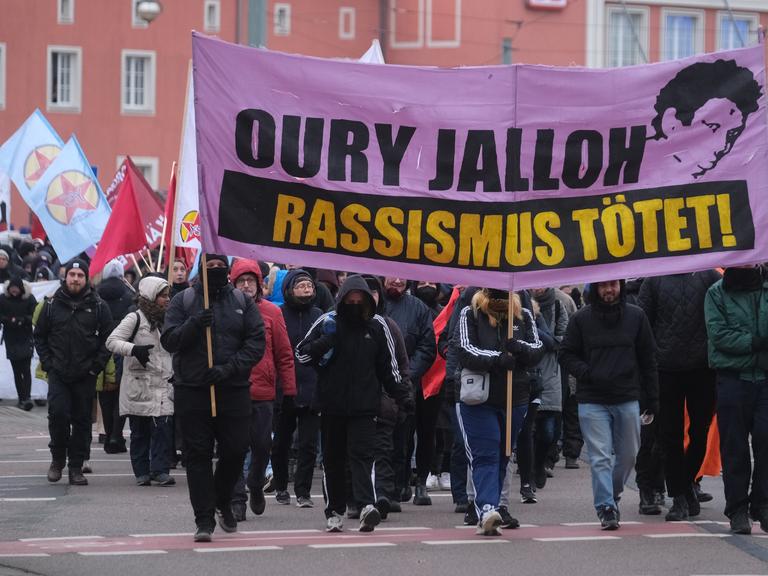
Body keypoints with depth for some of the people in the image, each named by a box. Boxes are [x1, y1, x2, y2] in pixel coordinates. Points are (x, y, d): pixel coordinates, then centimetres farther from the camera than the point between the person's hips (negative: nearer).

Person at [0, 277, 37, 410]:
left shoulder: (29, 298, -3)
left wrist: (22, 320, -21)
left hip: (26, 339, -2)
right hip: (11, 339, 2)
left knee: (26, 368, -12)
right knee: (17, 370, 4)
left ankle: (27, 397, -18)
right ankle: (22, 398, 9)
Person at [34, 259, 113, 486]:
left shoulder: (98, 306, 4)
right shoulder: (52, 305, 7)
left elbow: (108, 339, 4)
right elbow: (39, 336, 13)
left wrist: (96, 365, -4)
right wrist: (47, 362, 1)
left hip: (85, 375, 0)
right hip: (58, 373, 0)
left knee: (82, 420, 2)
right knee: (58, 413, -12)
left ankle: (76, 467, 10)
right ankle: (57, 459, 7)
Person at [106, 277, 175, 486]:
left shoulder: (166, 320, 17)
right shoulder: (135, 319, -4)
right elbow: (111, 341, -13)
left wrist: (174, 373, 16)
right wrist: (134, 349, -28)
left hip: (163, 385, 5)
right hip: (138, 384, -5)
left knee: (164, 427, -10)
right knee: (139, 430, 2)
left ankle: (160, 470, -7)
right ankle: (142, 472, 10)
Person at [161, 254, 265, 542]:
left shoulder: (243, 302, 7)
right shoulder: (183, 300, 5)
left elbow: (257, 342, 0)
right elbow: (169, 340, -3)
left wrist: (230, 368, -13)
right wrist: (194, 325, -20)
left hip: (234, 390, 1)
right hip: (192, 390, -1)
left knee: (235, 450, 2)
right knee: (198, 455, -1)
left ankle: (223, 501, 28)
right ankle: (204, 518, 4)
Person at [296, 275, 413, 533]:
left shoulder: (377, 325, 5)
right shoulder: (327, 322, 2)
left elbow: (388, 366, 13)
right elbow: (301, 354, 3)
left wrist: (401, 394, 6)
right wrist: (325, 342, -15)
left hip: (365, 405, -1)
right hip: (331, 404, 1)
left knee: (362, 454, -14)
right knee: (333, 458, 8)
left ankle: (366, 505, -26)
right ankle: (334, 511, 17)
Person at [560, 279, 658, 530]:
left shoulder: (636, 316, 5)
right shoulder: (581, 318, 1)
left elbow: (648, 359, 9)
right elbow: (567, 354, 6)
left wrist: (652, 400, 7)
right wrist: (588, 373, -12)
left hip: (628, 399, 2)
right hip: (592, 400, -2)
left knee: (628, 454, 10)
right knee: (600, 457, -7)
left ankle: (612, 495, 32)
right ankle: (606, 507, -4)